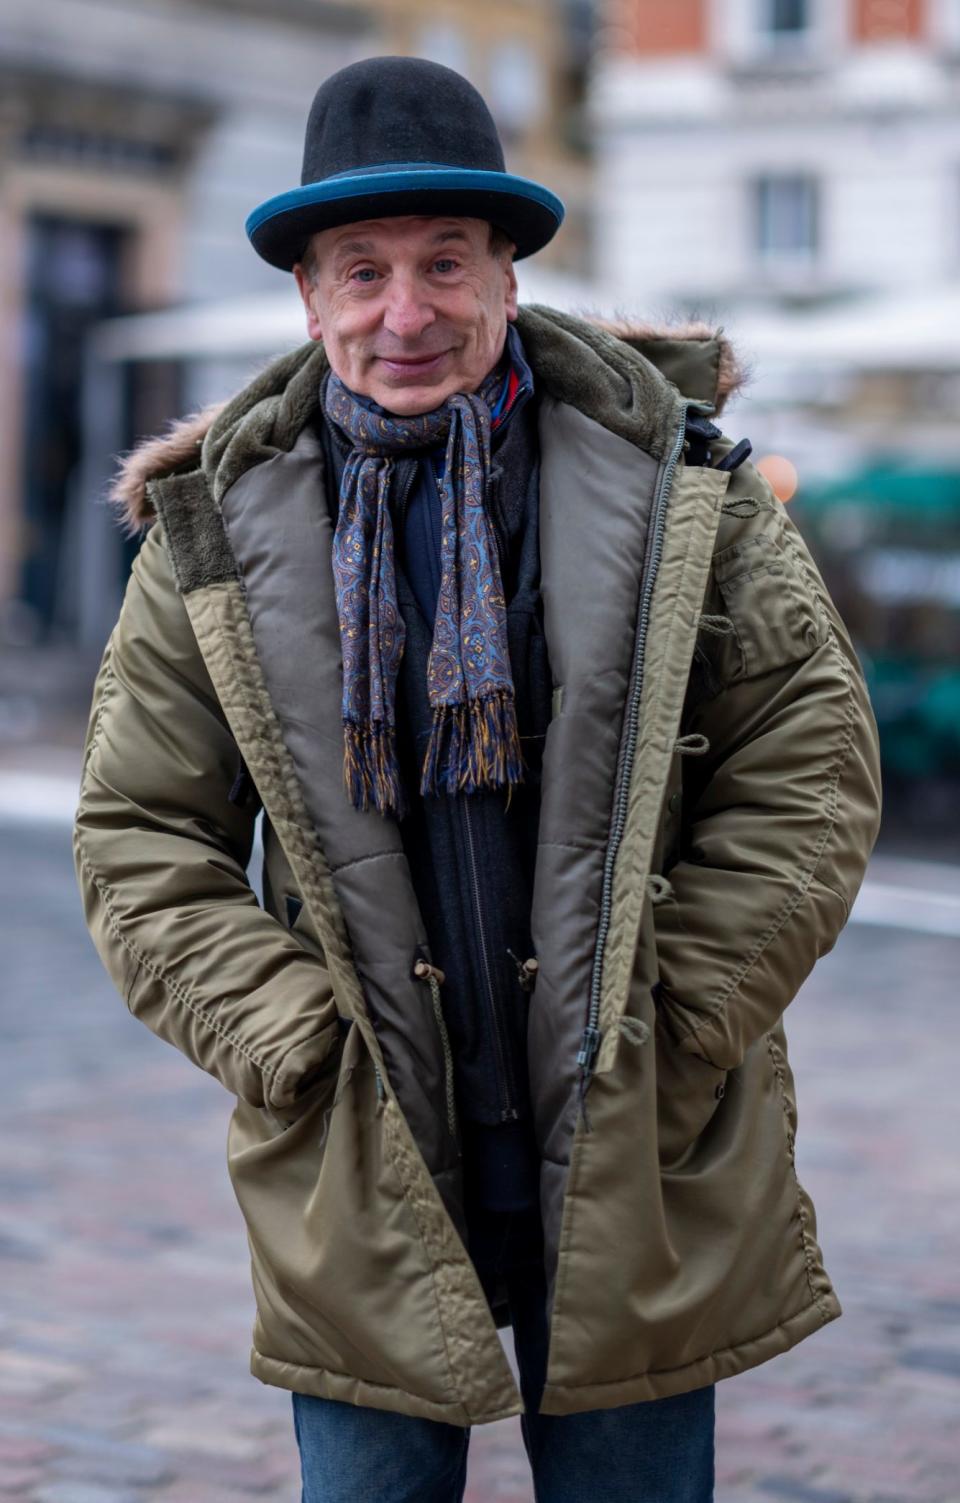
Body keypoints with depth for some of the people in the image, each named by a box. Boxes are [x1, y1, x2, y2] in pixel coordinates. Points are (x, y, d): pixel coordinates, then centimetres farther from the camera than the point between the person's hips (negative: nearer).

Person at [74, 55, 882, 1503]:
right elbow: (142, 838, 4)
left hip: (639, 1166, 0)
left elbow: (810, 754, 1)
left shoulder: (672, 473, 0)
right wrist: (293, 1041, -8)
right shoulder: (218, 532, 1)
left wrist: (680, 1023, -6)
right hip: (361, 1191, 1)